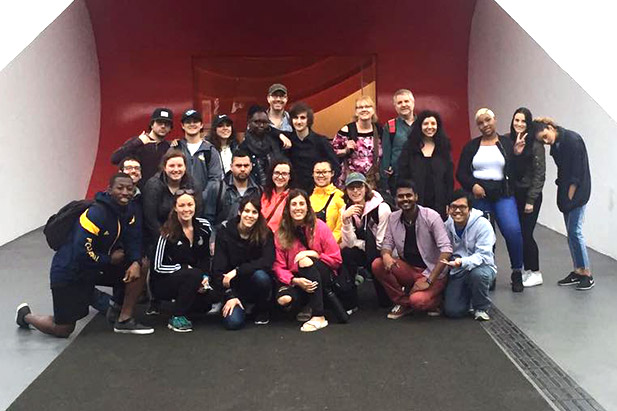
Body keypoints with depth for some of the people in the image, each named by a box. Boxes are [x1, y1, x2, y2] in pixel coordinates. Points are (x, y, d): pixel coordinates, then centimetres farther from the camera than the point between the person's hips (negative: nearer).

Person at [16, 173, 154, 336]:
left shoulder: (128, 212, -4)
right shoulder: (95, 214, -28)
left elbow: (133, 241, -5)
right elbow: (82, 254, -32)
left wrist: (135, 262, -24)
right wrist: (110, 259, -20)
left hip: (98, 266, 7)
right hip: (70, 272, -7)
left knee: (138, 270, -10)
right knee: (63, 329, 1)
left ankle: (124, 320, -1)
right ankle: (25, 315, 30)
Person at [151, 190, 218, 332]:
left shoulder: (204, 226, -3)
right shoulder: (168, 232, -17)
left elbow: (205, 257, 7)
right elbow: (158, 266, -16)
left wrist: (205, 277, -10)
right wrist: (186, 268, -18)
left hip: (193, 278, 6)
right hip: (163, 282, -6)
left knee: (214, 293, -19)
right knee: (194, 275, -33)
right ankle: (176, 318, -16)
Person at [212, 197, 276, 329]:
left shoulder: (265, 233, -7)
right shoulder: (225, 230, -8)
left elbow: (267, 262, -21)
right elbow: (218, 268, -10)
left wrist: (237, 271, -27)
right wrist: (230, 296, -17)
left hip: (256, 283, 1)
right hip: (234, 285, 0)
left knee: (260, 276, -34)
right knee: (233, 322, -24)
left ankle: (262, 310, -3)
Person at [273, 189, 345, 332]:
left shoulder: (319, 227, -6)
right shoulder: (281, 234, -2)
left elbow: (336, 259, -6)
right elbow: (278, 266, -5)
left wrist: (312, 254, -19)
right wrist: (295, 280, -24)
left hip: (323, 276, -1)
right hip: (297, 281, 2)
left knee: (305, 261, -33)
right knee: (283, 299, -30)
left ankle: (319, 317, -29)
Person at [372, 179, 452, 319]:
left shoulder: (431, 217, -15)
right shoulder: (393, 218, -1)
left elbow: (446, 250, -20)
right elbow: (387, 243, 6)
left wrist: (428, 280, -25)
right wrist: (386, 255, -22)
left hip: (432, 272, -5)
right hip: (408, 269, 5)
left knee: (417, 300, -32)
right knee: (377, 265, -19)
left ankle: (435, 299, 6)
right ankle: (403, 302, 0)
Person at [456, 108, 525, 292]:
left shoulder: (508, 144, 8)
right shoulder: (471, 146, 11)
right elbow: (461, 173, 5)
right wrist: (472, 185, -12)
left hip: (503, 195, -1)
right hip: (478, 196, 2)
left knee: (513, 230, -18)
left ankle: (517, 272, -2)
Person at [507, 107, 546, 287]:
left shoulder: (535, 144, -10)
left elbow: (539, 174, -10)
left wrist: (531, 200, -12)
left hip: (530, 194, -5)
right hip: (513, 193, 5)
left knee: (526, 234, -2)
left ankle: (535, 273, 13)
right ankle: (527, 270, 23)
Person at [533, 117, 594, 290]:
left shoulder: (572, 139, -17)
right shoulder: (555, 144, 7)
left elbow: (577, 172, -18)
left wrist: (570, 196, -15)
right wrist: (564, 196, 6)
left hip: (578, 191, -8)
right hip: (566, 191, 8)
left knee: (575, 231, -8)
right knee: (571, 232, 10)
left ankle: (587, 275, 0)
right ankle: (577, 272, 18)